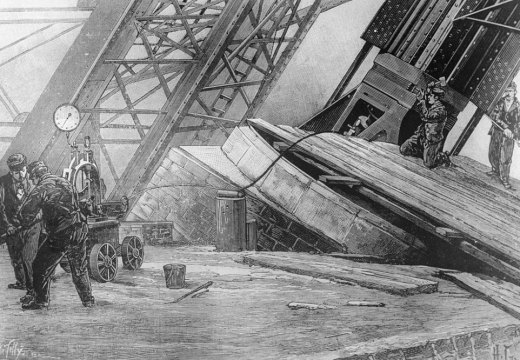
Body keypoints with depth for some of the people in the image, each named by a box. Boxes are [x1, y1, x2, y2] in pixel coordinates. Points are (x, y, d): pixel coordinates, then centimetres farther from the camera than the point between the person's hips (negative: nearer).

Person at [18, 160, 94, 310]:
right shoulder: (65, 182, 11)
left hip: (60, 236, -6)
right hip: (79, 230, 6)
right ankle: (88, 300, 28)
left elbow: (26, 212, -11)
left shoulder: (41, 189, -9)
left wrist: (26, 224, 11)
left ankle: (41, 301, 21)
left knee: (41, 267, 13)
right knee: (80, 268, 22)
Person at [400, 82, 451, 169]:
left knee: (428, 164, -9)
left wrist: (422, 101, -28)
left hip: (432, 140, -7)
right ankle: (424, 153, 19)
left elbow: (426, 116, -30)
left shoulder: (441, 110, -21)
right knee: (403, 150, 1)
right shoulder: (428, 105, 3)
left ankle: (443, 157, 19)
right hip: (421, 135, 7)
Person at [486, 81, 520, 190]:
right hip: (497, 132, 3)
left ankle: (504, 178, 5)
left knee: (505, 158, -4)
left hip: (508, 135, -3)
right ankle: (495, 170, 36)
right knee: (493, 153, 13)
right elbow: (494, 116, -8)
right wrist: (505, 127, -19)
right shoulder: (501, 102, 0)